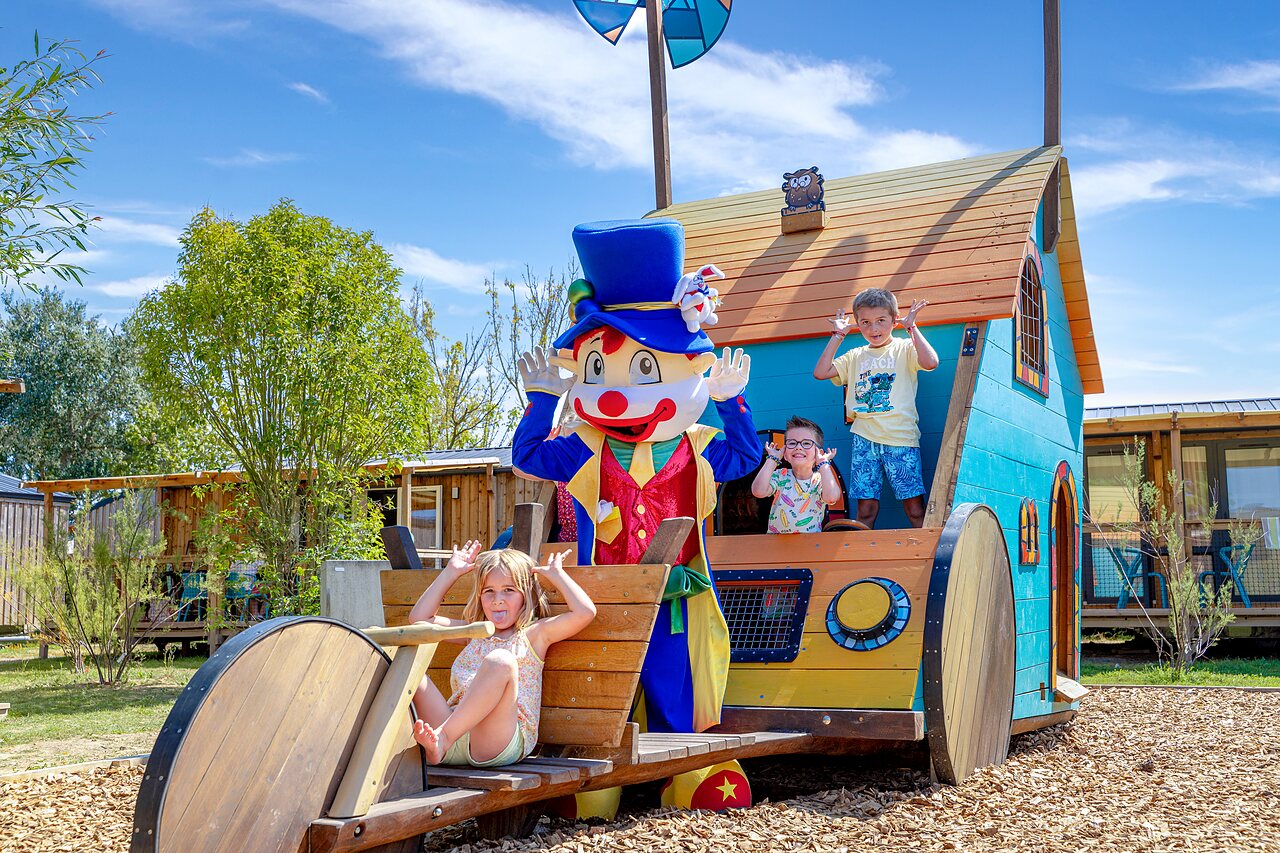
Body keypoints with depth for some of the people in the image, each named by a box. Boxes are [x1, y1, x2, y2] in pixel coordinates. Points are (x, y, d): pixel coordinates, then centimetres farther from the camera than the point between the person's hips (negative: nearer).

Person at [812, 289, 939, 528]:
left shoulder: (905, 348, 6)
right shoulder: (856, 357, 17)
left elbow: (930, 362, -14)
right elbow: (820, 372, 8)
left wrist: (911, 327, -7)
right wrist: (838, 336, 10)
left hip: (901, 437, -3)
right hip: (864, 439, 3)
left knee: (915, 507, -5)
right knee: (866, 508, 3)